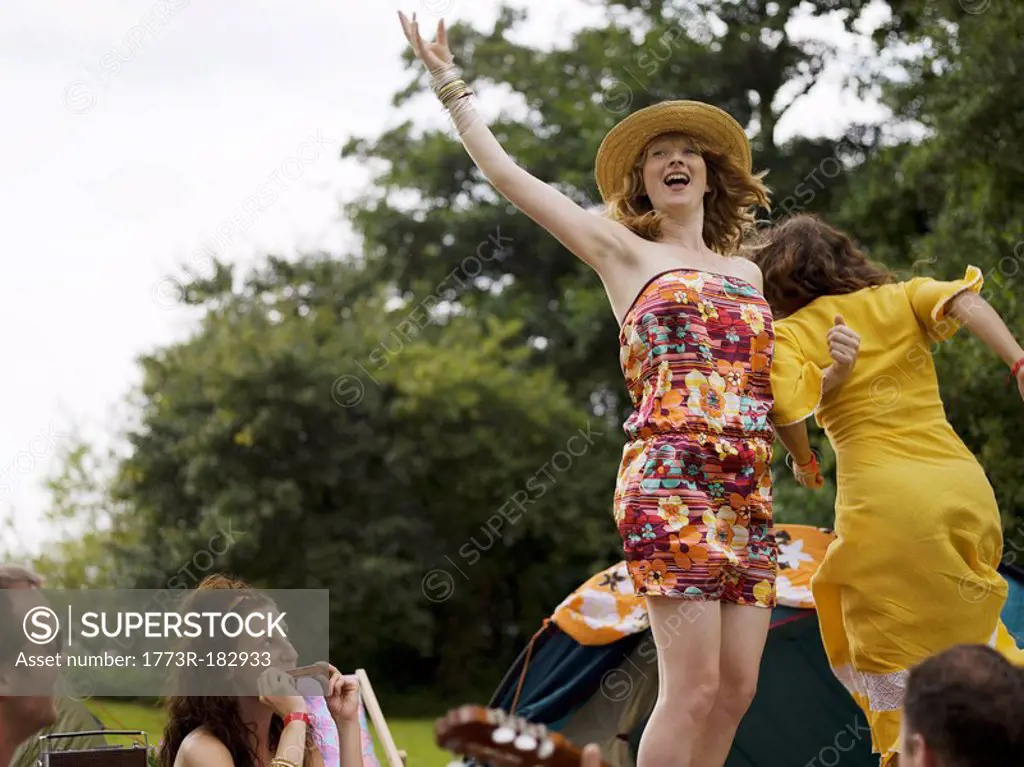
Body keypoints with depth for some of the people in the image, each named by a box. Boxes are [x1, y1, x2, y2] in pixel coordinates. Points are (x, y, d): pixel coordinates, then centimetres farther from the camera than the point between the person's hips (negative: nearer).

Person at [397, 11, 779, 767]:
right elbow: (509, 174, 9)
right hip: (670, 482, -5)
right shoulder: (625, 252, 10)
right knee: (694, 688, -13)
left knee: (737, 690, 1)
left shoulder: (746, 272, 24)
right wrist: (451, 85, 13)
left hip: (748, 496, 5)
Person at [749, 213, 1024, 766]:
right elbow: (961, 300, -6)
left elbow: (782, 405, -13)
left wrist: (803, 461, 6)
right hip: (966, 486, 4)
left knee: (892, 655, 6)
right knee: (966, 637, 21)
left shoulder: (789, 332, 6)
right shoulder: (899, 298, 14)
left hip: (883, 502, -4)